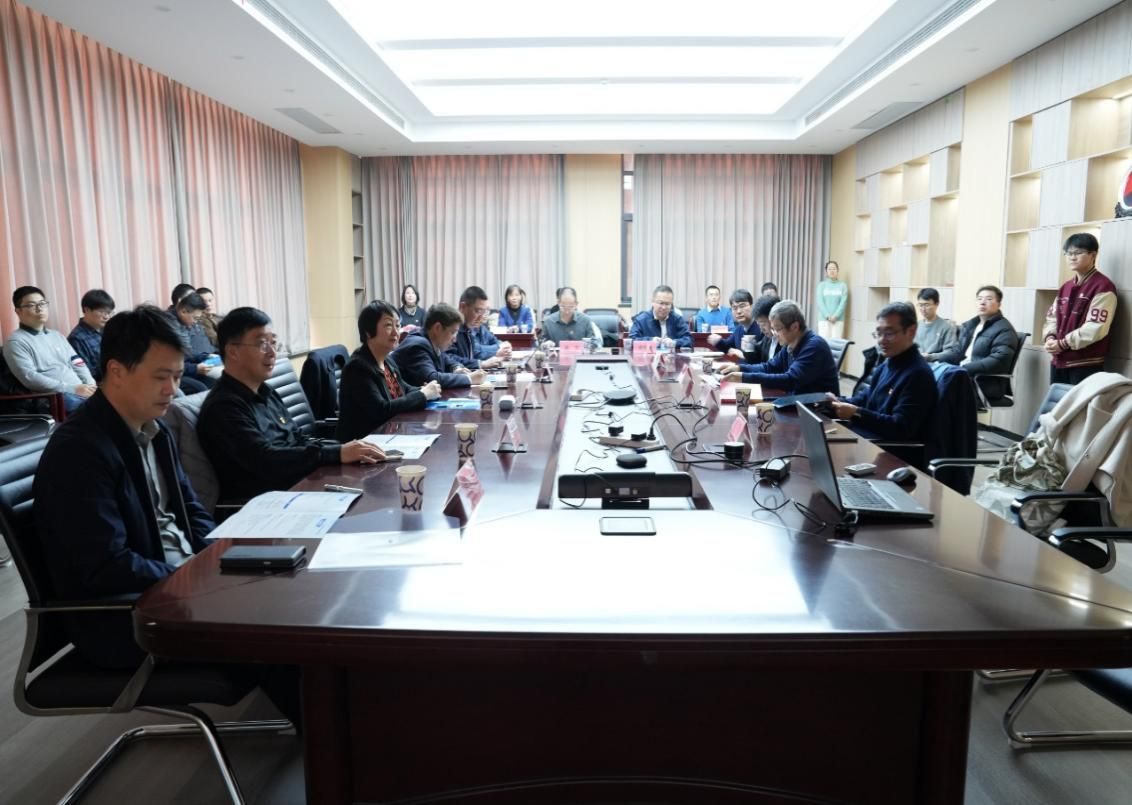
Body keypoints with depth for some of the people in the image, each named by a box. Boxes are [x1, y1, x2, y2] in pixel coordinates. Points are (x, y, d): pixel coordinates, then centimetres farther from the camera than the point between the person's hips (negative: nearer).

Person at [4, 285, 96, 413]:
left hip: (81, 391, 7)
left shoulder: (57, 336, 24)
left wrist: (91, 385, -3)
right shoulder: (16, 342, 2)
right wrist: (72, 388, -18)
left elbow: (78, 364, 20)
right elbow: (30, 378, -10)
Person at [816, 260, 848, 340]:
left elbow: (843, 302, -1)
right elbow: (820, 302, -1)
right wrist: (827, 316, -13)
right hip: (823, 319, 0)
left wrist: (835, 316, -14)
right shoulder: (821, 285, 8)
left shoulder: (843, 286, 7)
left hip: (838, 319, 0)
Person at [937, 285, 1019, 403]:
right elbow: (956, 351, 17)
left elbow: (998, 361, -17)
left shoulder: (1004, 330, -3)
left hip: (986, 384, -7)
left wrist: (965, 368, -28)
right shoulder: (969, 325, 21)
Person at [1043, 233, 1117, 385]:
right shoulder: (1066, 287, 17)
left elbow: (1096, 328, -18)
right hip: (1058, 361, 8)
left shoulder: (1103, 287, -9)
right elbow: (1052, 316, 17)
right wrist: (1050, 338, -4)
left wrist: (1063, 343, -15)